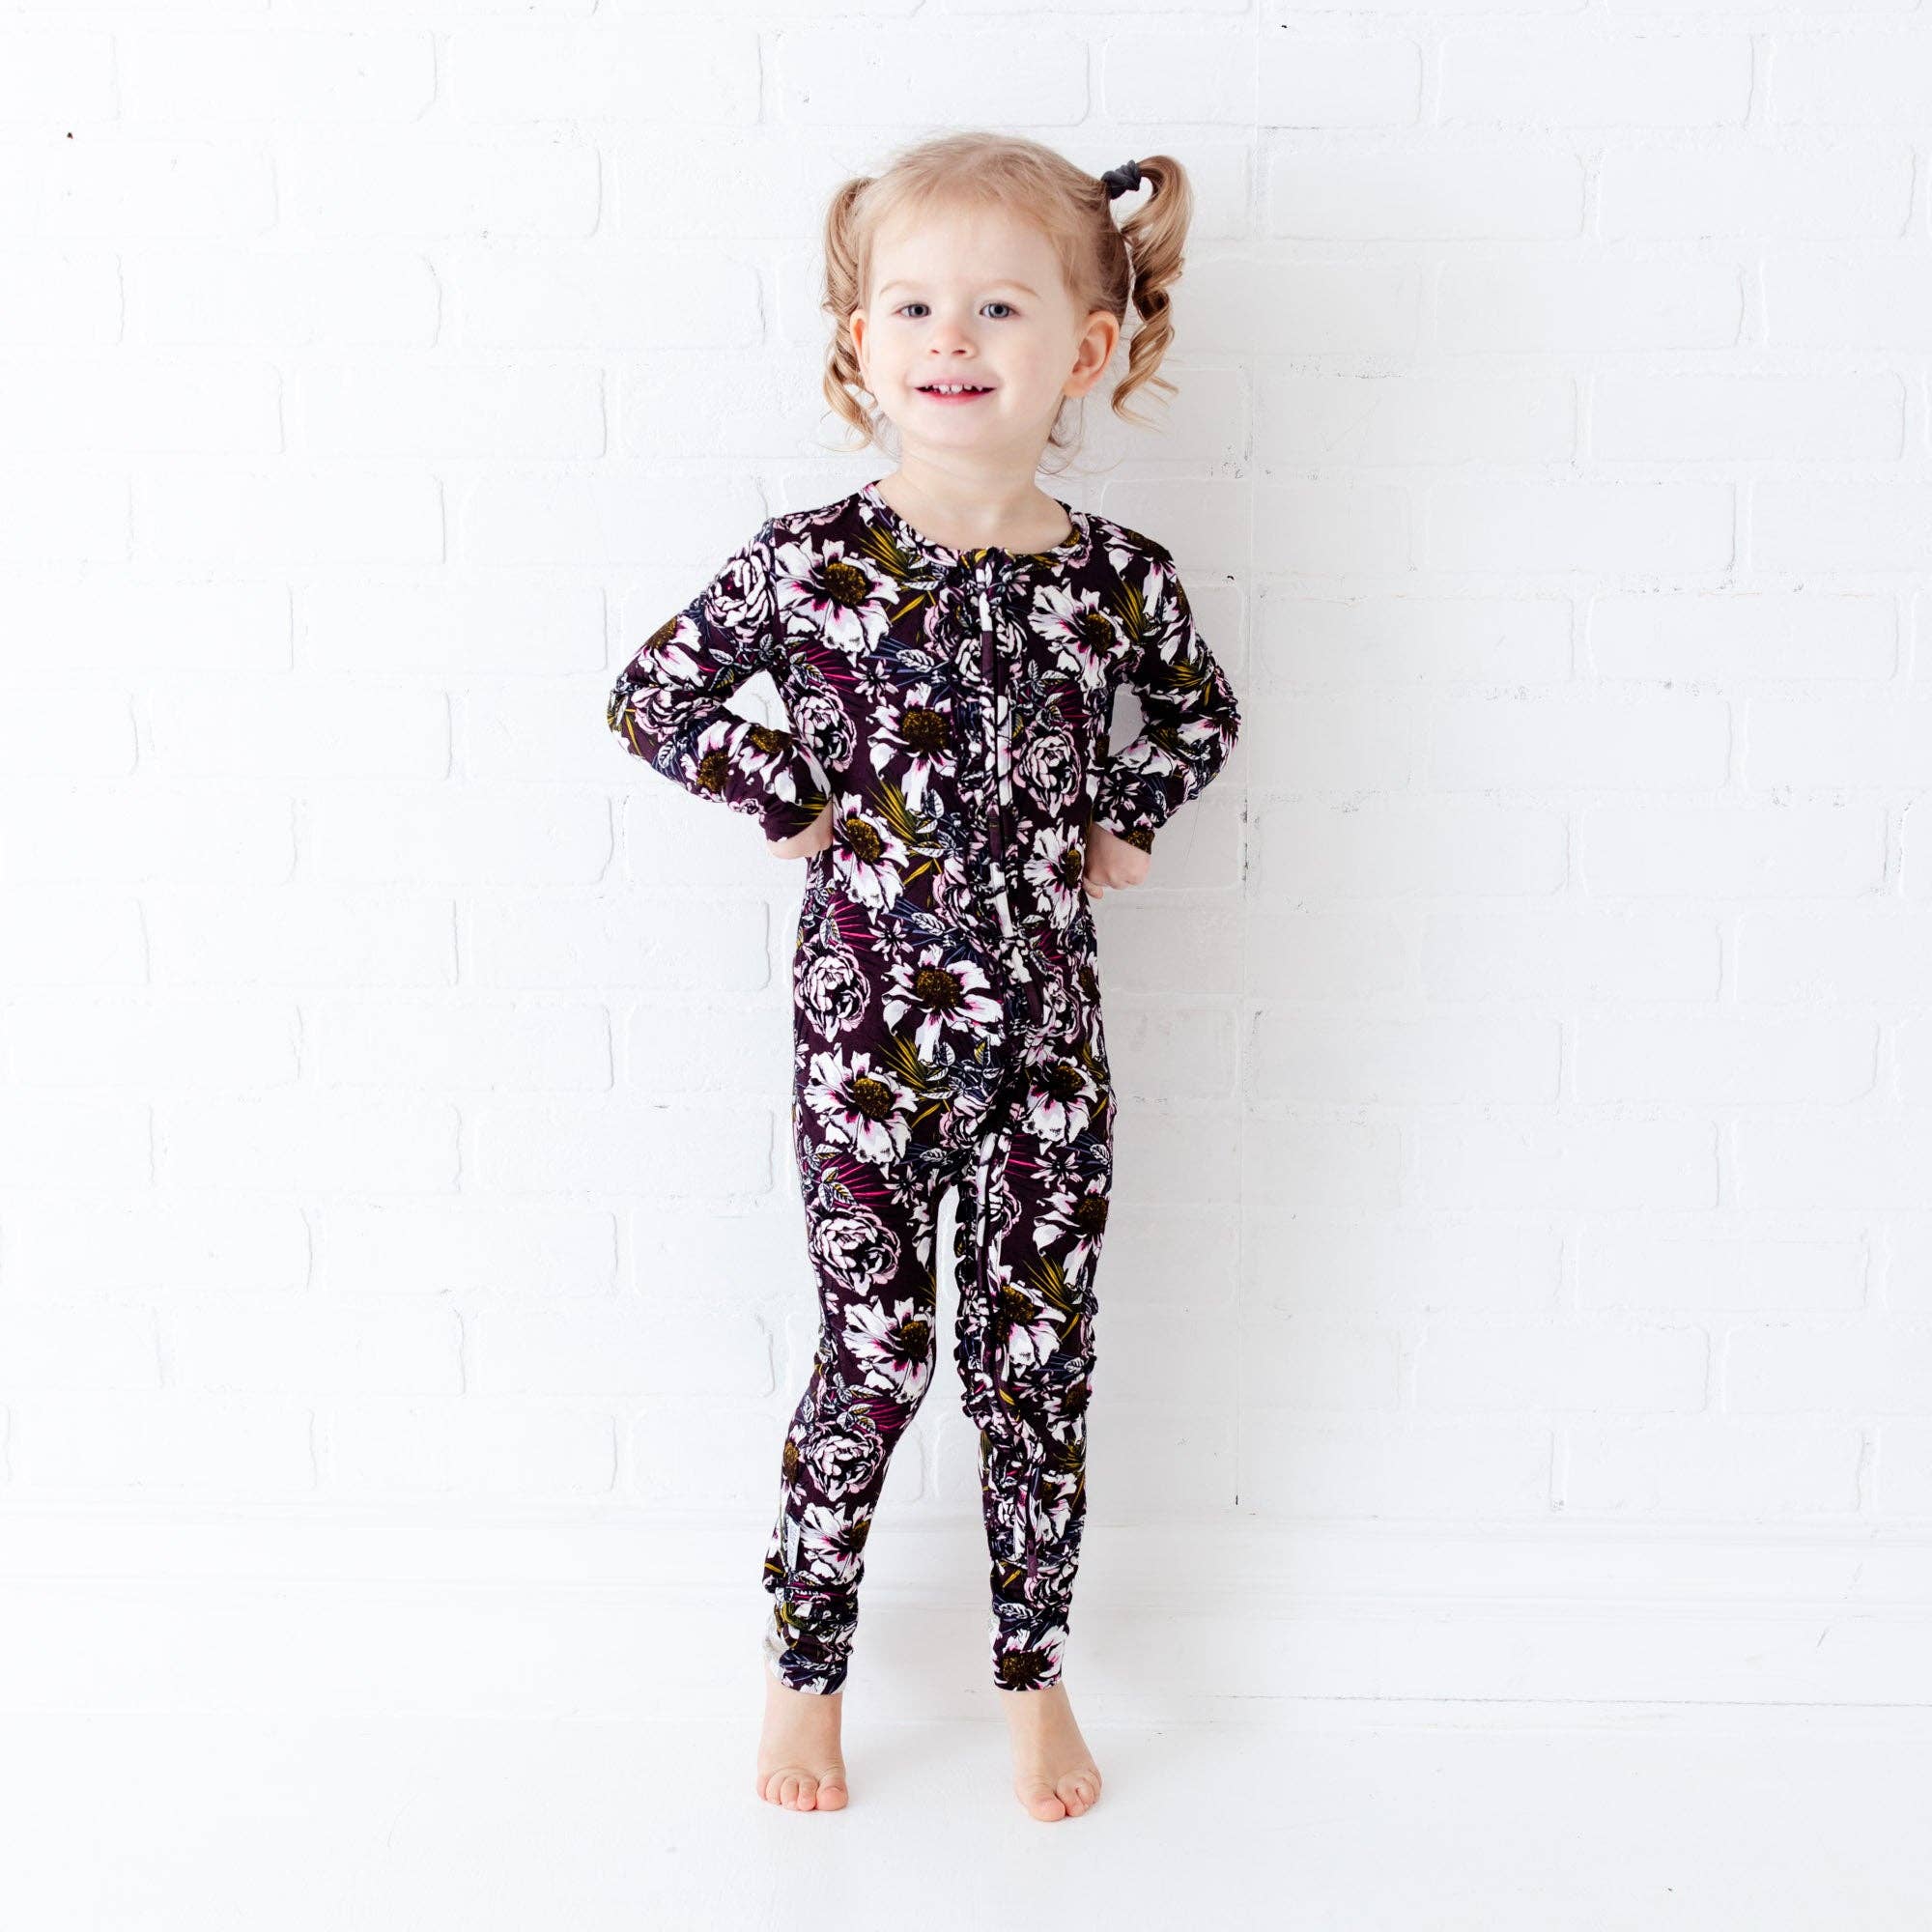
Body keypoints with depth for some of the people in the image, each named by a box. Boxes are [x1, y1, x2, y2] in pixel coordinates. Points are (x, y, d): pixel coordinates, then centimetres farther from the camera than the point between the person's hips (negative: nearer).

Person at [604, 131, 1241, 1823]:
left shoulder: (1122, 577, -4)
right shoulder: (816, 563, -10)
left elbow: (1199, 714, 17)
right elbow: (657, 696, 2)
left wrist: (1122, 826, 4)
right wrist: (796, 807, -4)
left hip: (1048, 1046, 2)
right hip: (868, 1038, -2)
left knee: (1039, 1364, 13)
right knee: (875, 1360, 8)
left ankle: (1034, 1671, 34)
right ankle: (804, 1668, 31)